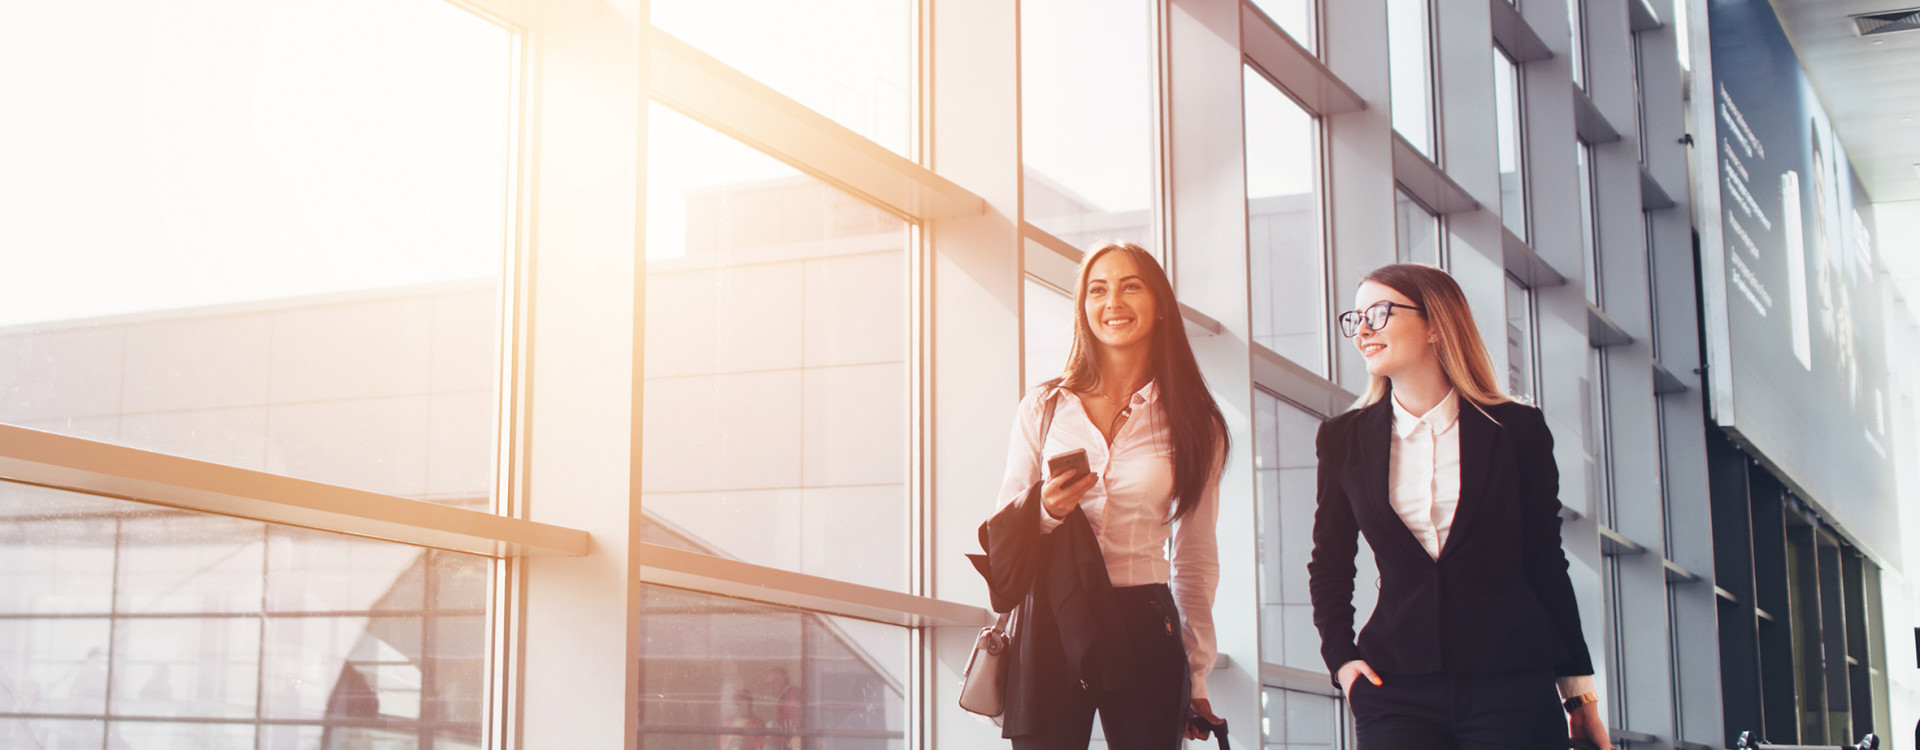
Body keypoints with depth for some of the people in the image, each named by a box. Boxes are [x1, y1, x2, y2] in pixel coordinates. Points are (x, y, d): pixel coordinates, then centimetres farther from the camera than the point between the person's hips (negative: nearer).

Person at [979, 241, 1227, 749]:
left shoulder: (1194, 424, 7)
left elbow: (1196, 559, 12)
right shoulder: (1043, 408, 8)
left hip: (1143, 634, 0)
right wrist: (1045, 510, -11)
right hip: (1051, 630, 0)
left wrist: (1197, 678, 11)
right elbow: (1003, 529, 12)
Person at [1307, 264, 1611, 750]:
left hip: (1512, 687, -1)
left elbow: (1545, 562, 7)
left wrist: (1579, 691, 7)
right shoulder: (1344, 438, 8)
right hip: (1395, 691, 1)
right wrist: (1340, 656, 3)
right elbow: (1330, 563, 16)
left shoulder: (1517, 429, 4)